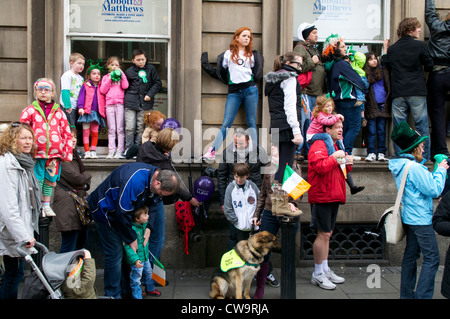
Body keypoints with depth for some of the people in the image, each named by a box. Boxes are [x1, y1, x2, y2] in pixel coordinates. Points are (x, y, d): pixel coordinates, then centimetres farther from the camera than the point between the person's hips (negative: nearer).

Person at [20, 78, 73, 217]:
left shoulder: (59, 112, 9)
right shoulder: (30, 111, 3)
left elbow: (67, 133, 10)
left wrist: (67, 152, 5)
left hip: (55, 153, 2)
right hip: (37, 153, -2)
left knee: (50, 180, 10)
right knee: (38, 180, 1)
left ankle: (46, 205, 24)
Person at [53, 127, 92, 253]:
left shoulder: (73, 154, 19)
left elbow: (85, 181, 22)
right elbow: (76, 178, -18)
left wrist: (85, 184, 0)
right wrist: (87, 175, 2)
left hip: (80, 199, 10)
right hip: (68, 202, -10)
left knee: (81, 241, 14)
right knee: (69, 245, -9)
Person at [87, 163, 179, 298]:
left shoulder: (155, 176, -9)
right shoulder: (135, 181, -38)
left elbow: (150, 204, 5)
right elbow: (123, 213, -32)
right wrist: (131, 239, -21)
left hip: (121, 210, 9)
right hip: (104, 210, -8)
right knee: (115, 253, -10)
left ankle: (127, 289, 19)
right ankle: (113, 295, 3)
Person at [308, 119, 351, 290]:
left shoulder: (337, 146, 21)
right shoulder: (319, 145, -10)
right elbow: (320, 167, -25)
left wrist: (347, 163, 9)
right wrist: (335, 157, -18)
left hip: (334, 196, 10)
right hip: (322, 196, -10)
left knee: (327, 234, 14)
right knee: (323, 234, -7)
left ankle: (325, 270, 22)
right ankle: (317, 274, 2)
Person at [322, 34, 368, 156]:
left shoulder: (330, 65, 10)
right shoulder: (342, 64, -15)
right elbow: (356, 78, -10)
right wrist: (365, 89, 4)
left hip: (338, 100, 9)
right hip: (349, 100, -9)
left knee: (344, 128, 13)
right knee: (354, 127, -4)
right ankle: (346, 153, -8)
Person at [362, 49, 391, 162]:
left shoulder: (383, 71, 9)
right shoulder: (364, 74, 4)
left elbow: (388, 88, 10)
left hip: (382, 105, 2)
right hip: (371, 106, -1)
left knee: (381, 129, 4)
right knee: (371, 130, -1)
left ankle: (381, 153, 7)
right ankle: (371, 153, 1)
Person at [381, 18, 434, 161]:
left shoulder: (392, 48, 8)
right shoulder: (420, 45, -2)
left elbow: (386, 65, 13)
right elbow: (429, 66, 2)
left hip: (398, 93, 3)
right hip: (417, 91, -3)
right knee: (421, 126, 4)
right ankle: (424, 157, 6)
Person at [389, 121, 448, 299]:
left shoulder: (401, 166, 11)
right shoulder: (414, 167, -20)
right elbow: (434, 190, -17)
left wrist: (437, 170, 14)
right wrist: (441, 170, -5)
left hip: (409, 217, 10)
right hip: (420, 219, -10)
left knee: (411, 255, 13)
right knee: (431, 258, -5)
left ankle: (407, 294, 19)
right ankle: (422, 296, -6)